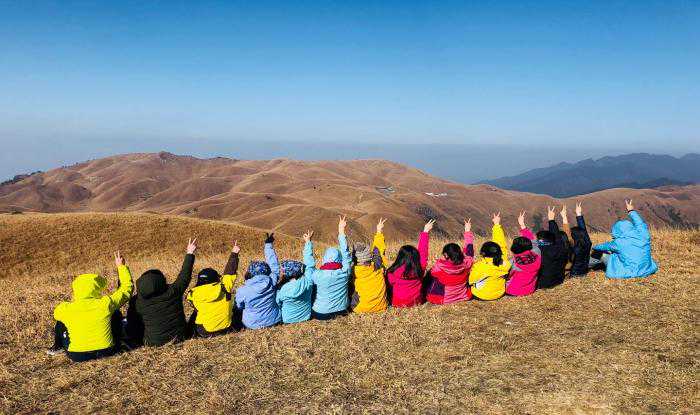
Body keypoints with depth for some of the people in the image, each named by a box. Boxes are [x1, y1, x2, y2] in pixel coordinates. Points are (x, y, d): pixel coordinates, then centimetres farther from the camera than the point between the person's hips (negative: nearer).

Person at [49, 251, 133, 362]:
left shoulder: (66, 310, -15)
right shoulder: (106, 304, -17)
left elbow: (57, 312, 12)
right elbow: (127, 287, -3)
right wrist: (121, 266, 8)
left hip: (77, 355, 0)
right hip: (106, 351, 0)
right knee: (116, 313, 21)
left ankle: (58, 347, 37)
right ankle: (116, 343, 35)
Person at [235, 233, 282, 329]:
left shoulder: (242, 291, -21)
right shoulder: (271, 283, -18)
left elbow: (239, 307, -3)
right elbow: (274, 266, -3)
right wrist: (269, 245, 7)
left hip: (252, 324, -1)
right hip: (273, 320, 1)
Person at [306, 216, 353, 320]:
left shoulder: (318, 275, -22)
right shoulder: (344, 272, -17)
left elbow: (308, 263, -4)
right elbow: (346, 254, -4)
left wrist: (308, 242, 7)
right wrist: (341, 232, 3)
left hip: (321, 314, -3)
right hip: (341, 309, 3)